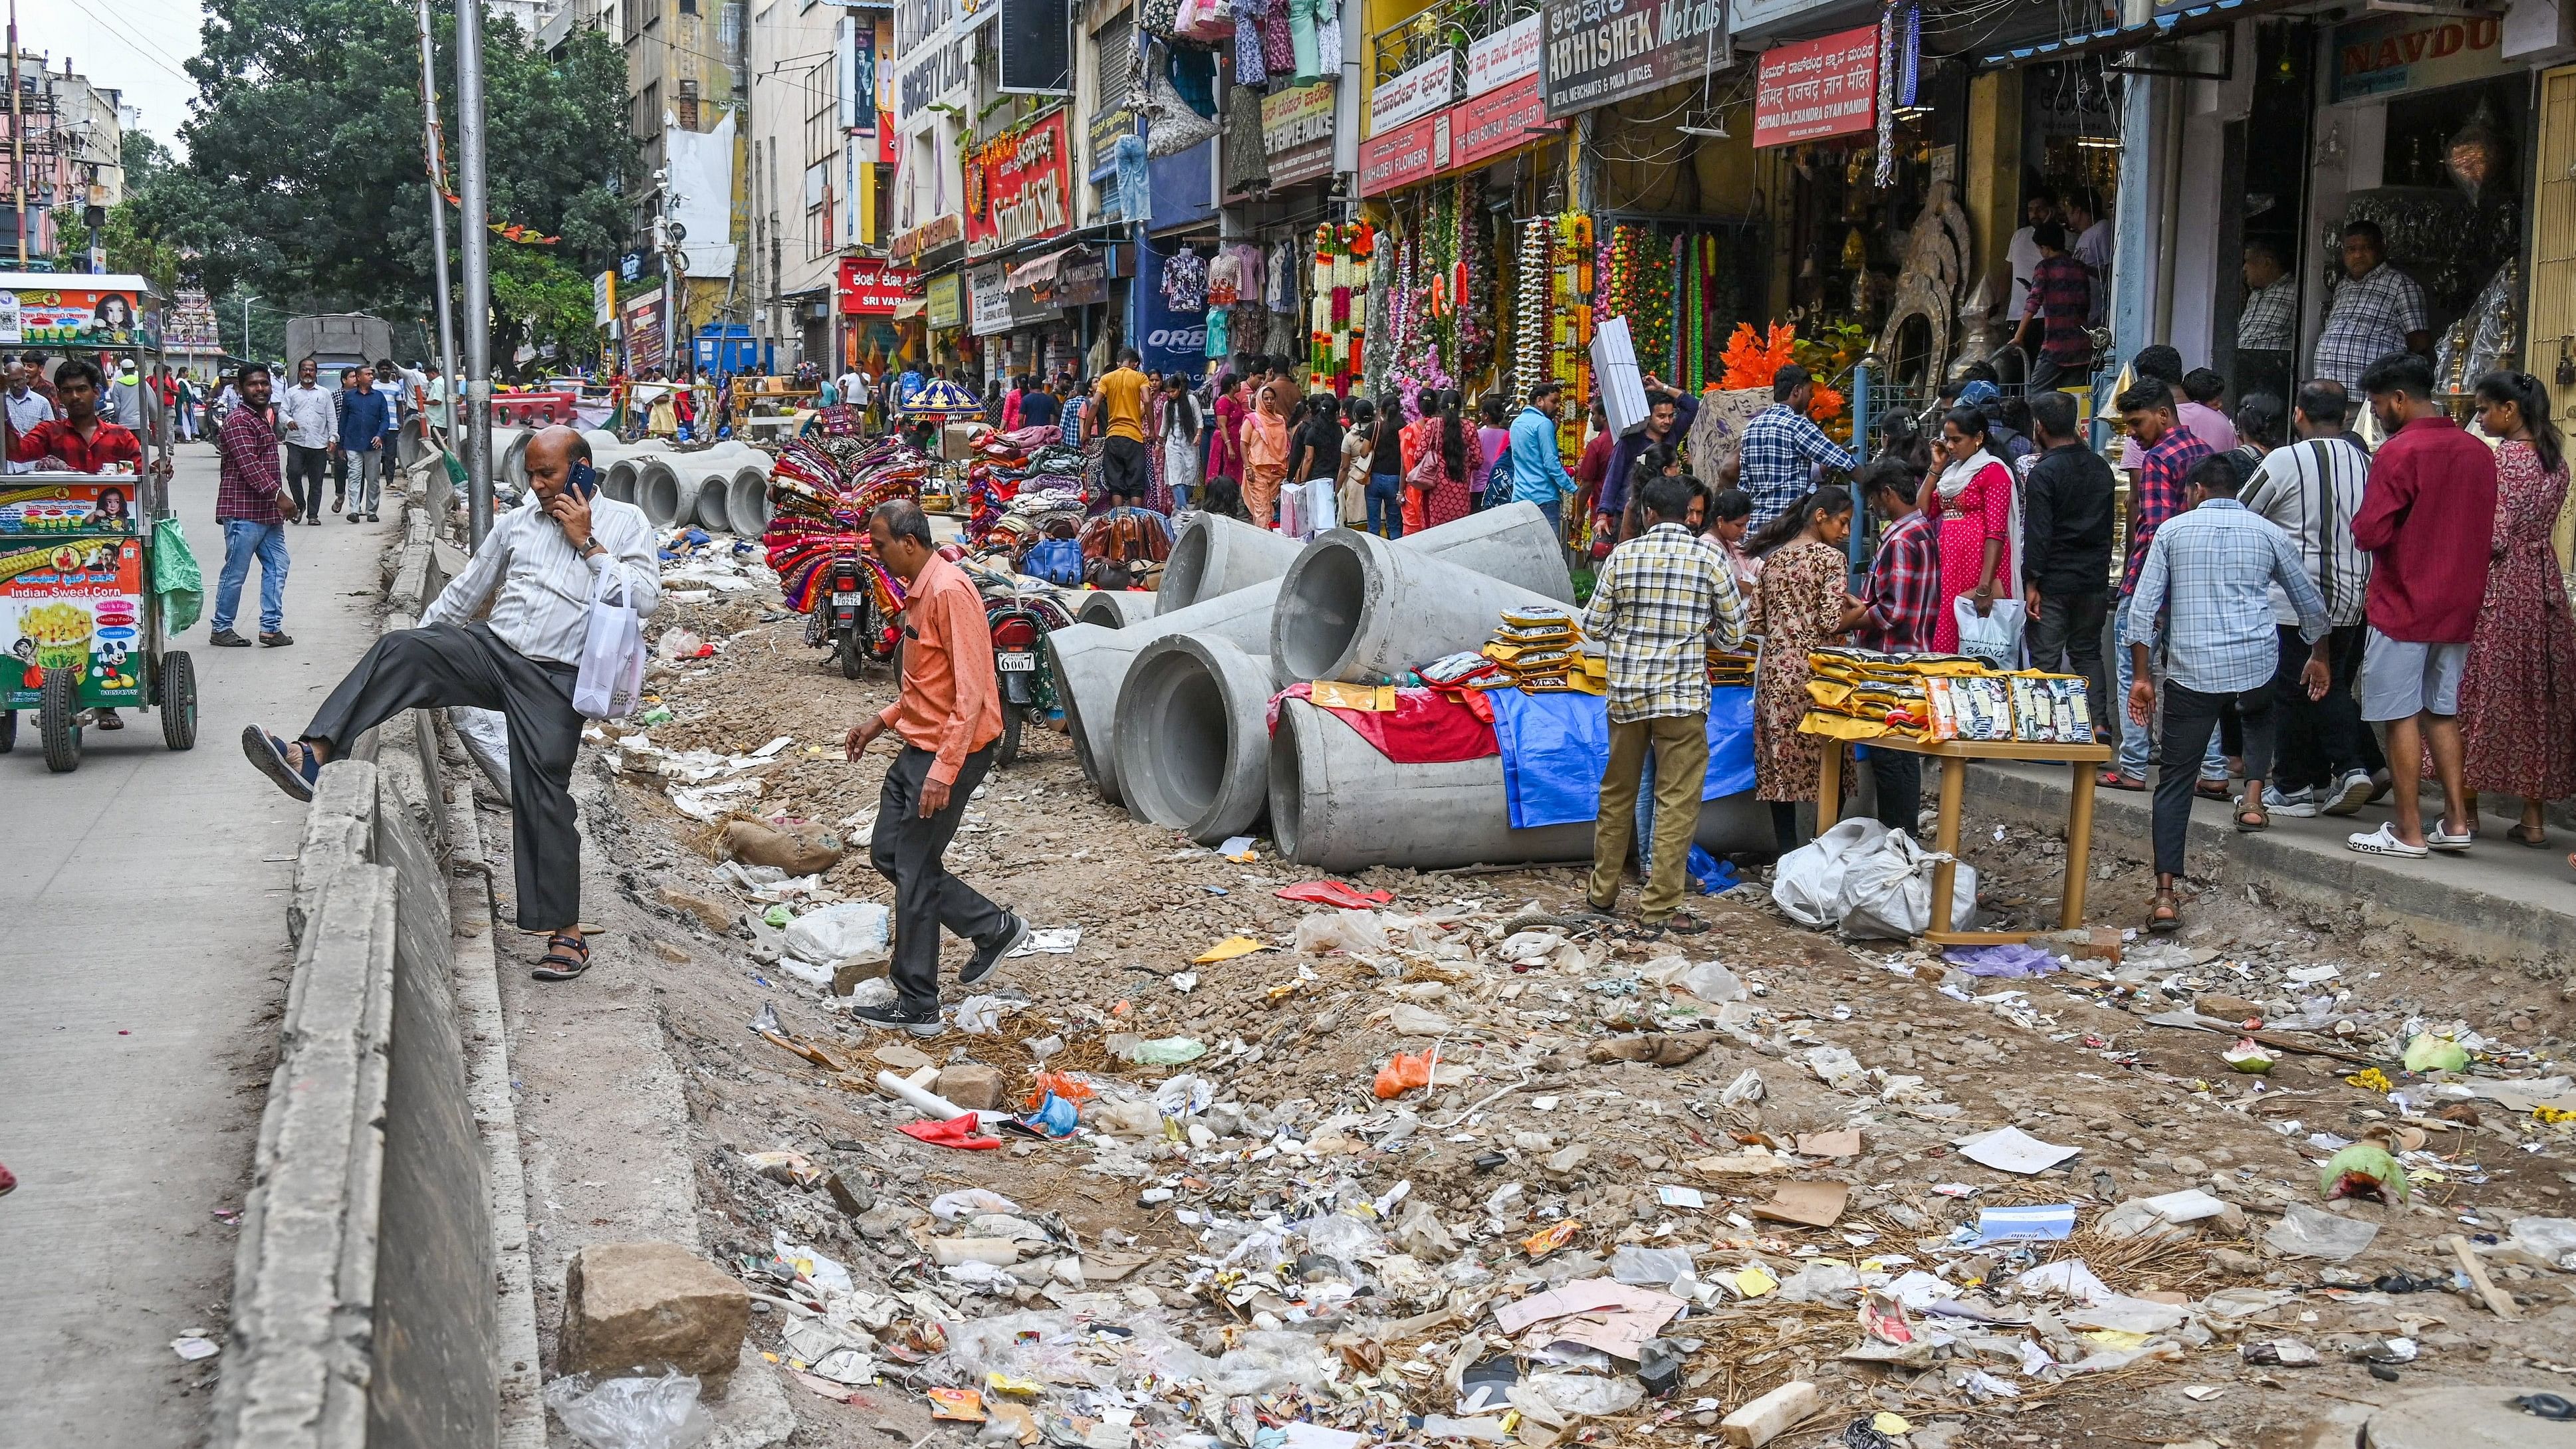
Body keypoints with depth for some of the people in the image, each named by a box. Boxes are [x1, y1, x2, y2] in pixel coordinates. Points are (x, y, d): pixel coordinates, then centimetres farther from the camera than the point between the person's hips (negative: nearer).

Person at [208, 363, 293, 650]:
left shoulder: (263, 419, 18)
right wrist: (277, 492, -28)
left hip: (267, 511, 10)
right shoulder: (239, 421, -13)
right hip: (243, 510, -10)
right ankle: (221, 629, 7)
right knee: (236, 572, -2)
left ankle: (271, 626, 11)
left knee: (277, 566, 8)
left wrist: (277, 502, 21)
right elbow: (248, 464, -23)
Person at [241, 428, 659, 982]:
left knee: (544, 791, -12)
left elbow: (646, 599, -9)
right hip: (491, 647, 4)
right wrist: (421, 645, 22)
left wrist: (586, 544, -9)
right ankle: (310, 756, -34)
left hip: (555, 681, -4)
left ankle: (567, 934, -6)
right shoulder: (516, 522, 17)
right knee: (399, 649, -23)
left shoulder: (625, 523, 5)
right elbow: (466, 590, 24)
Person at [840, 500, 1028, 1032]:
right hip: (918, 748, 10)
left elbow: (970, 692, -25)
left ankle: (917, 1007, 8)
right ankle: (994, 928, 24)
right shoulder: (918, 590, 11)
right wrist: (883, 720, 15)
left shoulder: (949, 592, -21)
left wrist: (943, 772, -28)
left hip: (949, 752, -10)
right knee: (887, 854, 15)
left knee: (914, 875, -3)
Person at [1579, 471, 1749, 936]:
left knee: (1617, 794, 16)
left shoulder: (1623, 555, 0)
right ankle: (1659, 907, 1)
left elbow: (1593, 624, 2)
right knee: (1677, 802, 2)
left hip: (1626, 690, 3)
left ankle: (1603, 892, 25)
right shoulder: (1709, 561, -4)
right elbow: (1733, 634, 2)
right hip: (1683, 693, -3)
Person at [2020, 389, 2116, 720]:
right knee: (2088, 654, 14)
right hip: (2095, 579, 6)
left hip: (2054, 583, -6)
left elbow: (2037, 534, -16)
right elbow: (2107, 524, 15)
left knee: (2045, 659, 0)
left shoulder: (2043, 473, -14)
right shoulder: (2101, 467, 8)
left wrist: (2032, 583, -13)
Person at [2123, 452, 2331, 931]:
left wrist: (2141, 676, 5)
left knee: (2175, 779, 4)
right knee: (2259, 713, 38)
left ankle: (2165, 895, -6)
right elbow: (2310, 602, 22)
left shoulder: (2172, 530, 8)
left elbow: (2143, 608, 1)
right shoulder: (2268, 533, 12)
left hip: (2190, 669, -2)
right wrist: (2320, 656, 38)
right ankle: (2253, 799, 19)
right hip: (2257, 663, 2)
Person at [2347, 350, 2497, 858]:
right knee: (2442, 711, 15)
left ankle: (2409, 831, 2)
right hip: (2459, 606, 7)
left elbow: (2370, 533, -19)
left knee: (2402, 715, 0)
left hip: (2403, 605, -7)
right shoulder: (2478, 452, 7)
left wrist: (2361, 524, 1)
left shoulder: (2399, 452, -16)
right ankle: (2457, 821, 14)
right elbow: (2486, 533, 16)